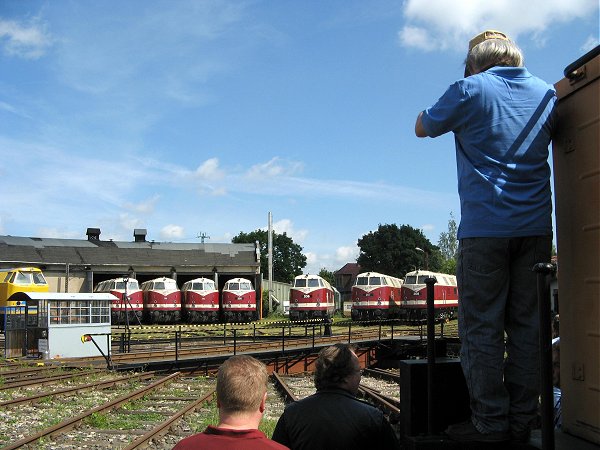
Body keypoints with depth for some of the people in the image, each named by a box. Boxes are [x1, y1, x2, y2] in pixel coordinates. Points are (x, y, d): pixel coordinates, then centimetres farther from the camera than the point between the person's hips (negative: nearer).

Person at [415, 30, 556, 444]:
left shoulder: (470, 90, -2)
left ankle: (490, 423, 2)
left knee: (482, 329, 0)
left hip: (484, 228, -5)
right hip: (536, 227, 5)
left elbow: (423, 128, 11)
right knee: (527, 327, 8)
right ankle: (522, 422, 12)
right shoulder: (546, 93, 13)